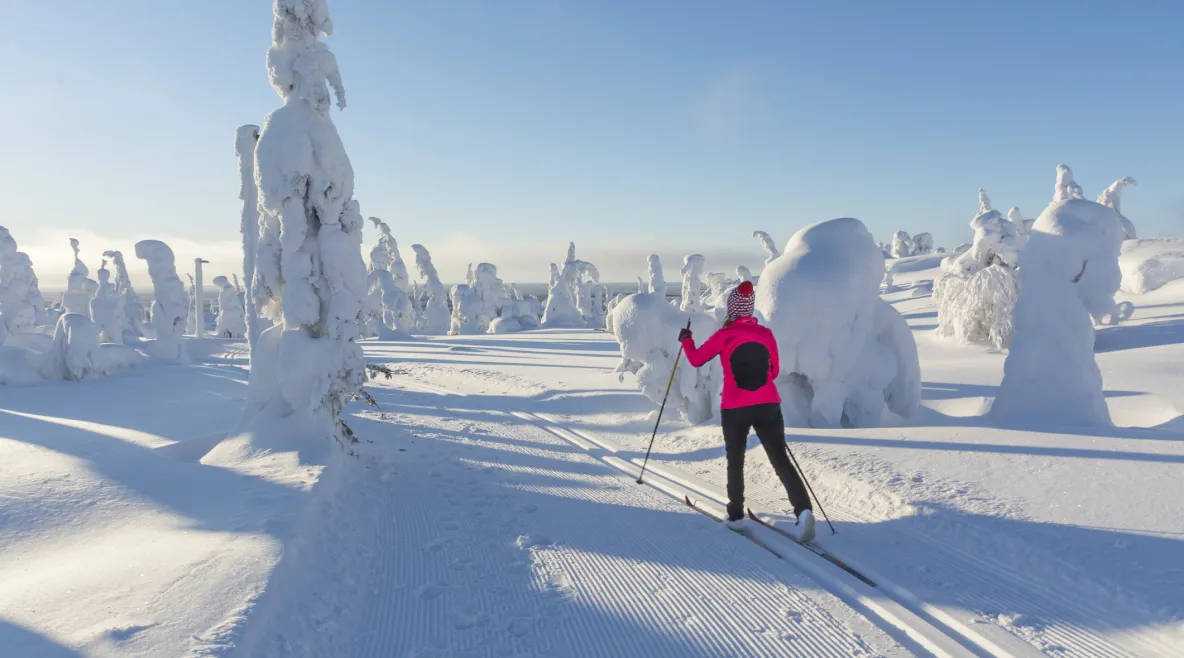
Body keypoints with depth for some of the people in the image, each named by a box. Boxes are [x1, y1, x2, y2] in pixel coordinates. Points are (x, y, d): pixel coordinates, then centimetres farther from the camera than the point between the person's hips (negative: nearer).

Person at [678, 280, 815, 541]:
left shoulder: (724, 336, -6)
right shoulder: (766, 334, 4)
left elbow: (696, 359, 6)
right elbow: (774, 371, 14)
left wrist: (686, 340, 24)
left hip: (734, 409, -2)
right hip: (768, 406, 2)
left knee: (735, 461, 16)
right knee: (781, 460, 2)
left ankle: (736, 515, 23)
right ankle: (804, 509, -15)